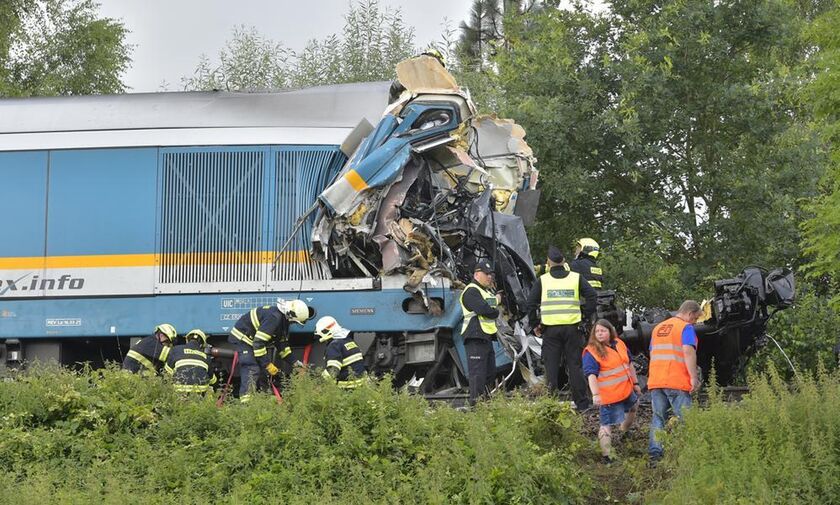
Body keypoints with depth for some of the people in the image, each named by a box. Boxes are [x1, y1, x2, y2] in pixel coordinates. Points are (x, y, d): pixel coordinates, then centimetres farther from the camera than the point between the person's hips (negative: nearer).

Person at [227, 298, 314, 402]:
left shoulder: (283, 319, 3)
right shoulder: (274, 317, -30)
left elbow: (282, 343, 16)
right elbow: (258, 342, -32)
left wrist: (293, 363, 12)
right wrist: (268, 364, -26)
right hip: (242, 339, -11)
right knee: (252, 370, -21)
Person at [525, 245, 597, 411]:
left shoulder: (542, 280, 3)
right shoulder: (576, 278, 5)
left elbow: (530, 304, 1)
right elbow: (592, 297, 0)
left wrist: (535, 324, 10)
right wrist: (585, 318, 6)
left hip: (550, 329, -1)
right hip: (572, 327, 1)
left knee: (551, 366, 4)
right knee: (575, 365, 5)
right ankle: (582, 403, 5)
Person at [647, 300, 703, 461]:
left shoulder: (658, 328, 20)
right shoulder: (686, 328, -4)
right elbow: (688, 351, -17)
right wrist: (694, 377, -18)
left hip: (655, 381, 6)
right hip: (677, 382, -6)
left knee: (658, 418, 8)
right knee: (684, 418, -3)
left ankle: (654, 453, 0)